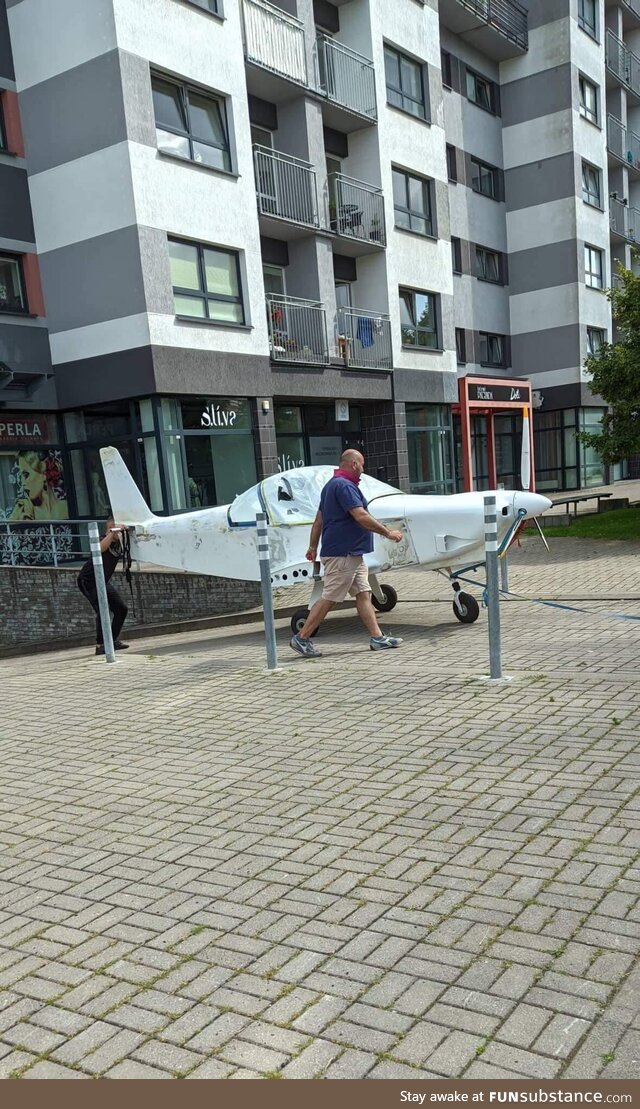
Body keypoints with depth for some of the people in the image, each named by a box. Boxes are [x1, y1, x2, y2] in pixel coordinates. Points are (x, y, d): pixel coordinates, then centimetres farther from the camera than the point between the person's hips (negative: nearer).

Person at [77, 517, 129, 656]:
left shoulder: (120, 543, -1)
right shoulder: (104, 540, -21)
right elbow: (101, 548, -45)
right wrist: (113, 533, -52)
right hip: (87, 581, -8)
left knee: (121, 608, 4)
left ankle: (113, 640, 17)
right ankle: (100, 645, -18)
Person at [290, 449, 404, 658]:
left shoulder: (332, 485, 18)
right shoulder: (344, 486, -15)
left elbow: (319, 520, 21)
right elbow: (361, 517, -23)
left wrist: (313, 547, 25)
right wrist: (388, 532, -16)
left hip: (351, 554, 11)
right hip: (342, 554, -11)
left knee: (363, 594, 8)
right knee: (329, 598, -7)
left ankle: (377, 638, 8)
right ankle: (301, 638, -1)